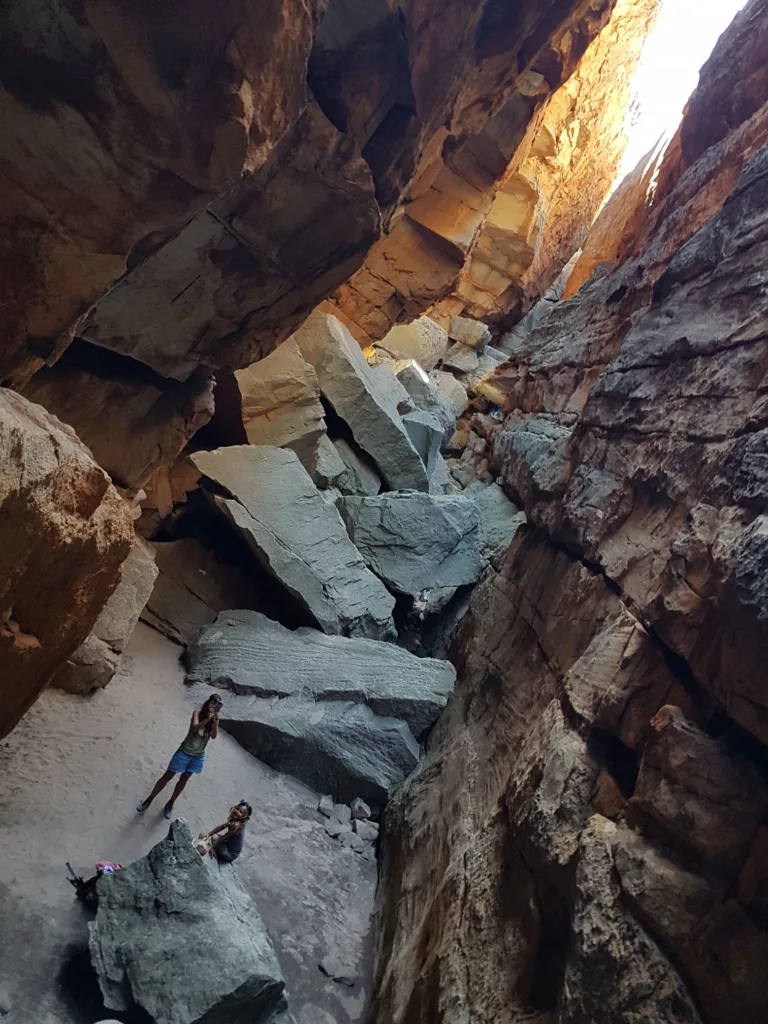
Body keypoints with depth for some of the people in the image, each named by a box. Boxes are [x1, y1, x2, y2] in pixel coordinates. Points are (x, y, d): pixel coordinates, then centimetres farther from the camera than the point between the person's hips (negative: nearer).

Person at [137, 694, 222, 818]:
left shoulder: (214, 720, -8)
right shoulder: (197, 713, -15)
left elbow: (214, 736, -20)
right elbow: (194, 728, -31)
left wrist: (215, 722, -39)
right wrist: (207, 719, -47)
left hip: (198, 757, 3)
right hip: (184, 752, -3)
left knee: (183, 780, 16)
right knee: (167, 776, 7)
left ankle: (170, 803, 34)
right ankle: (149, 799, 25)